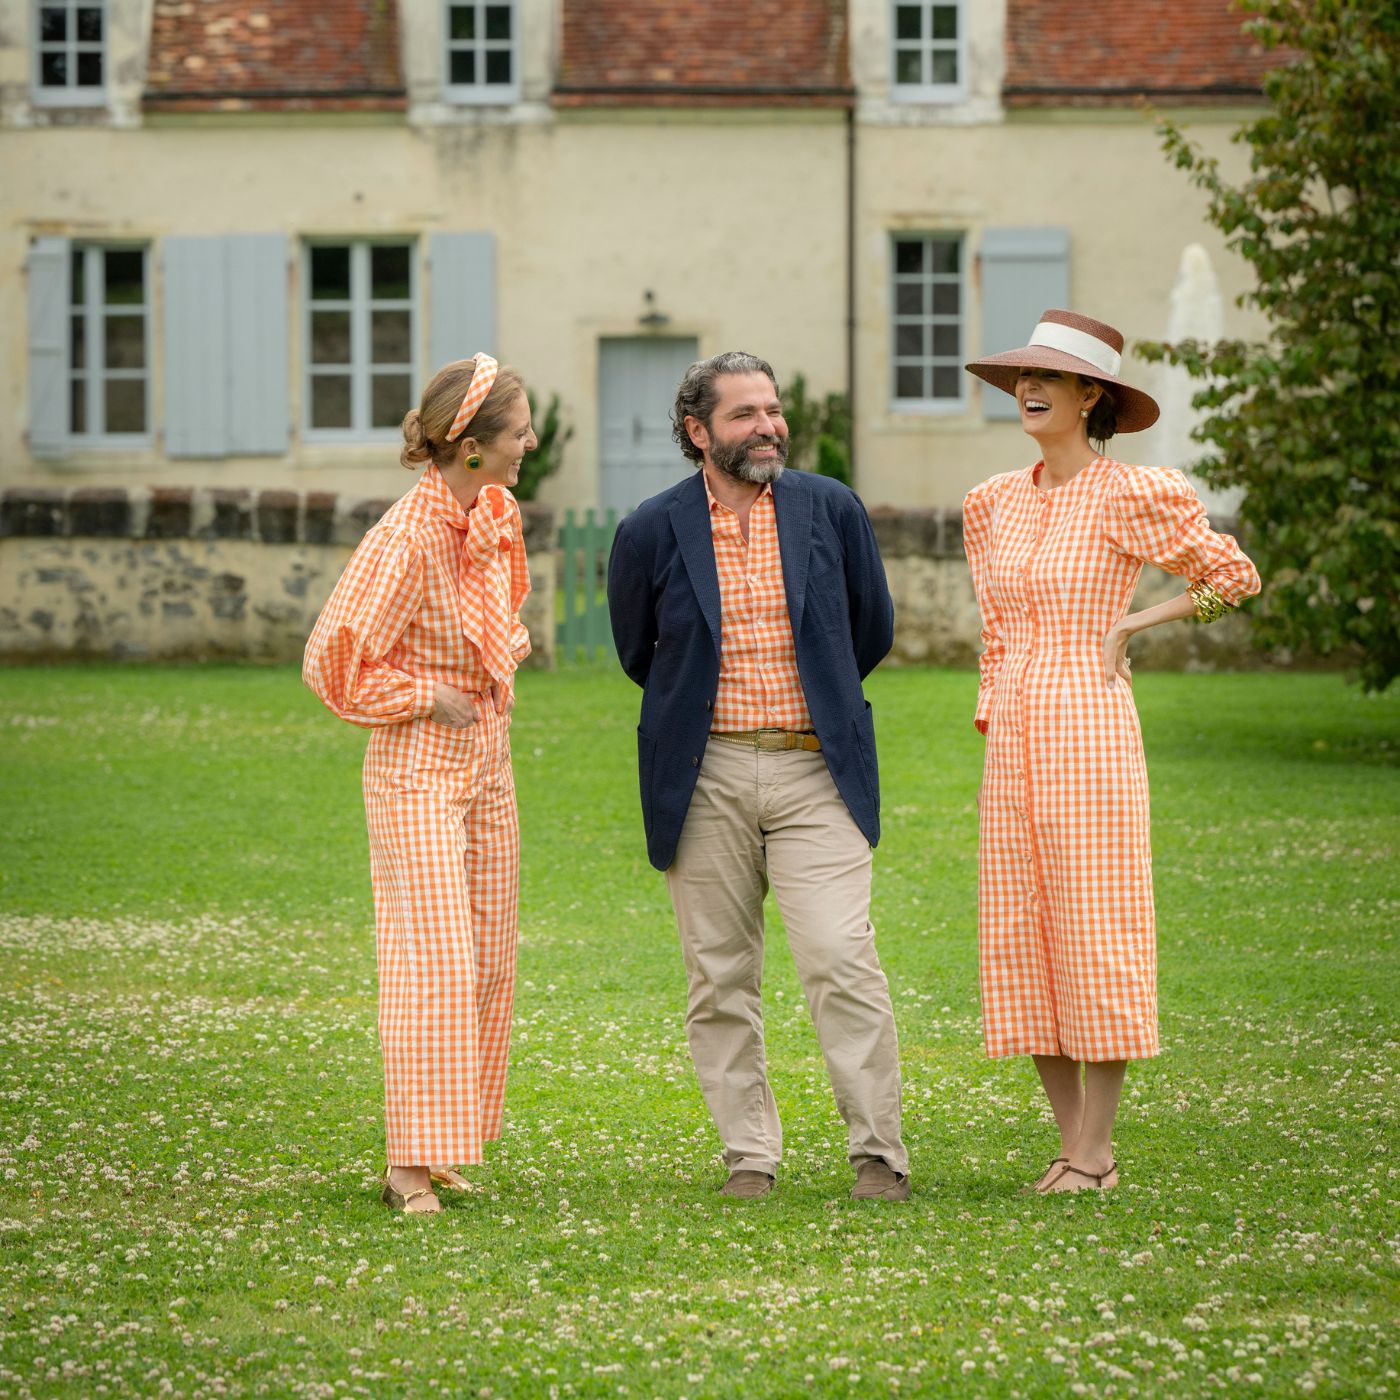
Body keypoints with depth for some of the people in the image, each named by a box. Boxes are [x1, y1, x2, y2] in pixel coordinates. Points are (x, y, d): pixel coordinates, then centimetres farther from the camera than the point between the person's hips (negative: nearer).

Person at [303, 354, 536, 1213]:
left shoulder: (496, 512, 4)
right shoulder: (407, 539, -22)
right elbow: (334, 663, -19)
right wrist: (430, 700, -14)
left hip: (487, 765, 8)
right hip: (418, 768, -8)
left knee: (489, 963, 8)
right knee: (435, 964, -11)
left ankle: (445, 1148, 17)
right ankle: (412, 1164, -7)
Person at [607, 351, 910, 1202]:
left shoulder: (833, 511, 2)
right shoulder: (652, 533, -1)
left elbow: (872, 630, 16)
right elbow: (636, 652, 16)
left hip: (814, 771, -1)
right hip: (705, 779, 1)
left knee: (842, 963, -10)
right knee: (721, 980, 4)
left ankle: (880, 1155, -4)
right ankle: (750, 1156, 13)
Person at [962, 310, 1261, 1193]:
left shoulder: (1129, 496, -5)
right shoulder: (994, 504, 13)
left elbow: (1235, 576, -1)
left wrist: (1129, 627, -3)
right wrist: (993, 735, 17)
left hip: (1089, 724, -7)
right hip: (1015, 732, 7)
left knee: (1094, 929, -5)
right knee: (1021, 936, 4)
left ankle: (1095, 1153, 0)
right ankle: (1075, 1145, 11)